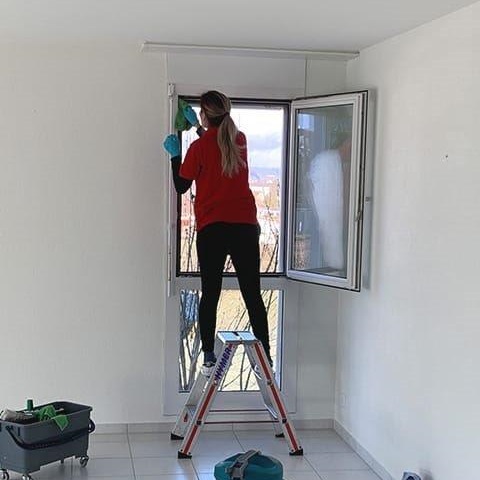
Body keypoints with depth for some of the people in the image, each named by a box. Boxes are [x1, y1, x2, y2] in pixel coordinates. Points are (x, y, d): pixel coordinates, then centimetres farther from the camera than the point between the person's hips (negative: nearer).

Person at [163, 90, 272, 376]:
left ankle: (208, 357, 2)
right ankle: (265, 357, 6)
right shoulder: (240, 140, 9)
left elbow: (181, 186, 5)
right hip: (245, 226, 3)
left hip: (211, 229, -3)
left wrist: (175, 155, 17)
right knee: (253, 294, 5)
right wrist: (197, 127, 41)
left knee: (210, 293, 3)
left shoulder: (199, 147, -5)